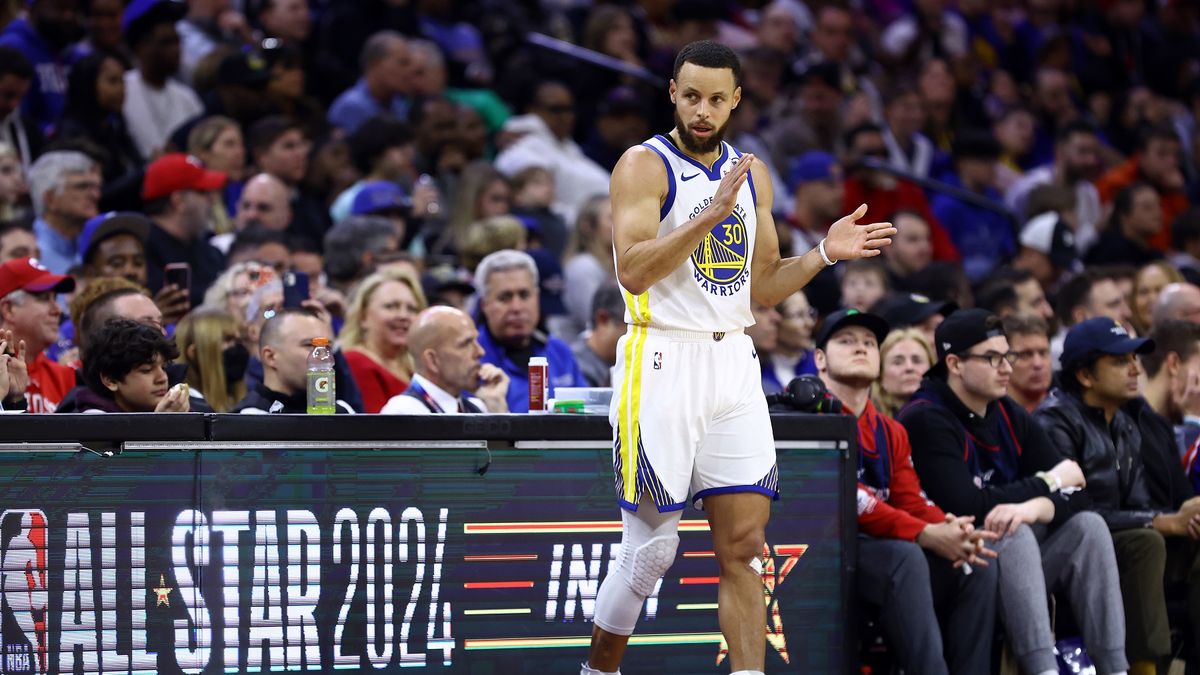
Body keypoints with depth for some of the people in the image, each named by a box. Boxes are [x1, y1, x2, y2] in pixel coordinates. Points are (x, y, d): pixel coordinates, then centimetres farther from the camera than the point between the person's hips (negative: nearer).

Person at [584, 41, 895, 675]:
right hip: (662, 361, -6)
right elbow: (633, 270, -19)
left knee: (744, 547, 0)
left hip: (732, 362, 6)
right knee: (652, 546, -2)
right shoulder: (644, 165, -6)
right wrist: (712, 216, -27)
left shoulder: (751, 175, 14)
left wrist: (824, 253, 4)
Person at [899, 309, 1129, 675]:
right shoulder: (926, 420, -12)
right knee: (1015, 534, -31)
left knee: (1087, 526, -13)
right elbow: (966, 507, -22)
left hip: (1014, 563, 7)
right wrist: (1046, 483, -10)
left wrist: (1035, 508, -24)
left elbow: (1075, 494, 1)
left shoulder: (1011, 415, 10)